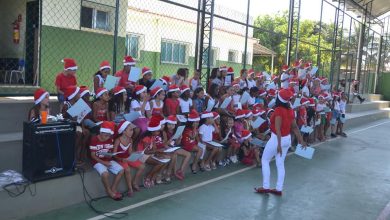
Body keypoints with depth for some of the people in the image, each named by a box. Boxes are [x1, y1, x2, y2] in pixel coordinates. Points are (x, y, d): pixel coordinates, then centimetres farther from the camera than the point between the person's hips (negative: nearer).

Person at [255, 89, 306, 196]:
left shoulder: (279, 110, -20)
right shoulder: (290, 110, 2)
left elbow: (278, 128, -25)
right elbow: (295, 127, 6)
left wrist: (278, 144, -28)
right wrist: (301, 141, 13)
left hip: (277, 139, -7)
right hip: (287, 139, 7)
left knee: (265, 160, 9)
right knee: (280, 164, 14)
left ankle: (265, 187, 10)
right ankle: (279, 189, 18)